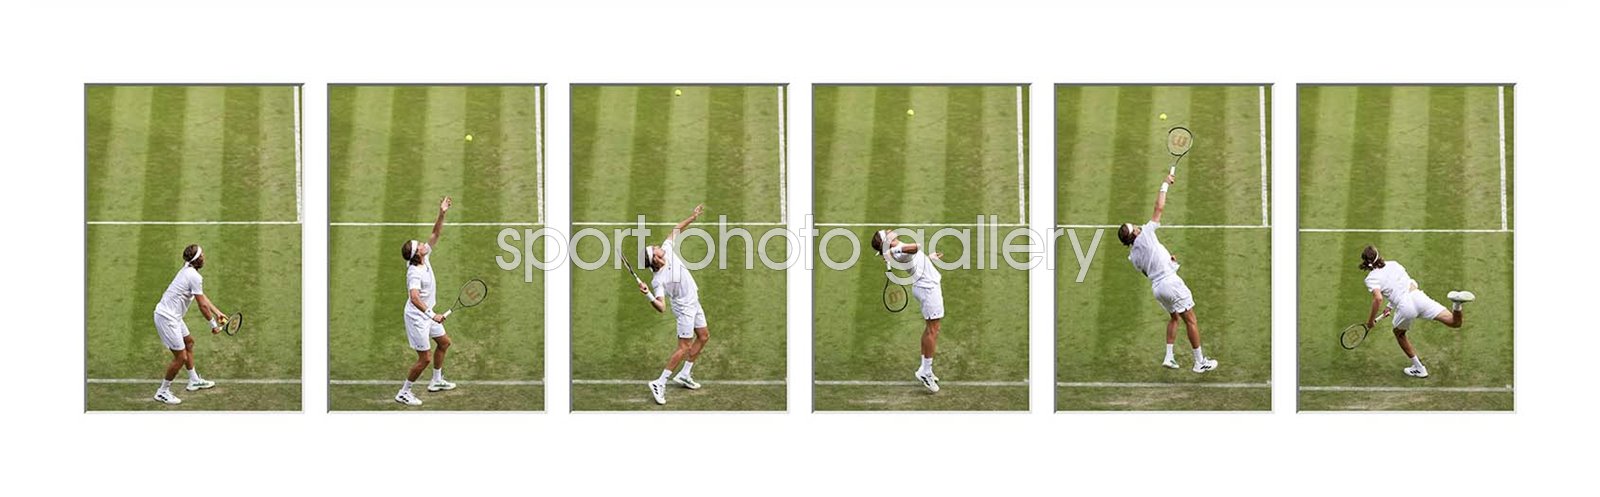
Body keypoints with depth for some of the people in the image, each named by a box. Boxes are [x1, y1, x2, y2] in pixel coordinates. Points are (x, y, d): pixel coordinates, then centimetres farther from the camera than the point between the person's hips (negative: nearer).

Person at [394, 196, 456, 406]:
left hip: (427, 313, 10)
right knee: (424, 359, -4)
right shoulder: (415, 273, -30)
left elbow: (436, 234, -1)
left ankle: (436, 381, 39)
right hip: (416, 316, -10)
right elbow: (414, 298, -43)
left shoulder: (425, 258, -5)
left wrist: (442, 214, -14)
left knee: (444, 342, 24)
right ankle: (403, 393, 9)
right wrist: (432, 315, -46)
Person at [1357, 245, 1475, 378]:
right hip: (1418, 296, 3)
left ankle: (1419, 368, 32)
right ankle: (1456, 304, -33)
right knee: (1455, 322, 2)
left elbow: (1378, 299, -15)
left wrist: (1371, 320, -3)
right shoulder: (1393, 264, 20)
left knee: (1399, 333, 29)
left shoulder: (1371, 279, 3)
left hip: (1405, 306, -3)